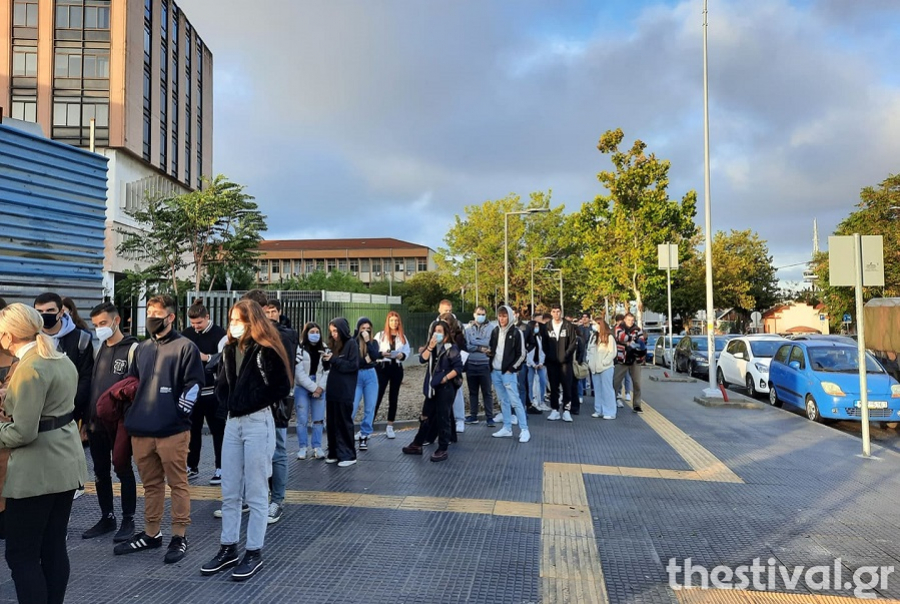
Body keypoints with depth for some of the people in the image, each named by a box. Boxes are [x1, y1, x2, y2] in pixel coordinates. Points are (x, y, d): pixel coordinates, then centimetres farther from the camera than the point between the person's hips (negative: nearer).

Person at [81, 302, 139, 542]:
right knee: (100, 472, 13)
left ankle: (128, 520, 12)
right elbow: (91, 383, 16)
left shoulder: (132, 348, -10)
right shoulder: (99, 348, 13)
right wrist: (89, 416, 10)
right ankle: (107, 517, 25)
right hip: (96, 421, 7)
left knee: (123, 471, 3)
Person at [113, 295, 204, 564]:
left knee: (177, 484, 2)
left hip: (172, 430, -6)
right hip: (141, 430, 7)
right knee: (150, 484, 16)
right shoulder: (142, 348, 18)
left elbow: (193, 385, -9)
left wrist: (178, 414, -12)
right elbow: (132, 383, 25)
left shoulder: (185, 346, -4)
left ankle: (179, 537, 11)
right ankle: (151, 534, 27)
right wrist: (132, 415, 16)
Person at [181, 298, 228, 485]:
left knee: (218, 430, 4)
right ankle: (192, 467, 25)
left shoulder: (219, 334, -9)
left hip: (212, 391, -5)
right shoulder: (186, 334, 8)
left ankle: (220, 468, 13)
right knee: (192, 429, 13)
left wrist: (207, 358, -20)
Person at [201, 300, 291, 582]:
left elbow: (282, 386, -14)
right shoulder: (229, 350, 11)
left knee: (255, 494, 2)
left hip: (258, 424, -7)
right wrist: (229, 402, 5)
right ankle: (228, 549, 26)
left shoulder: (266, 351, -12)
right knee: (229, 493, 13)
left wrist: (252, 403, -9)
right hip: (232, 423, 8)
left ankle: (254, 553, 13)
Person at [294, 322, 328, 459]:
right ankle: (302, 447, 11)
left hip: (320, 389, 3)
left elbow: (327, 370, 2)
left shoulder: (324, 349, 6)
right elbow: (299, 373, -12)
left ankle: (317, 447, 13)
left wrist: (320, 387, -10)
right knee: (302, 419, 0)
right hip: (302, 388, -3)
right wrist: (313, 388, -12)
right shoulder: (300, 349, -7)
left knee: (318, 420, 5)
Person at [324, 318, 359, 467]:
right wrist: (326, 359, -5)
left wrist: (334, 359, -16)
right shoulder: (333, 344, 12)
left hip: (345, 391, -7)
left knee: (344, 422, -2)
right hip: (332, 389, 7)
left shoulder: (351, 343, -7)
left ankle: (348, 455, 6)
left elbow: (353, 366, -13)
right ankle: (335, 453, 19)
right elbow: (329, 367, 17)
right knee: (331, 422, 9)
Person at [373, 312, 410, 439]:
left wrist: (402, 355, -14)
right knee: (377, 396, -8)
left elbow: (407, 351, 7)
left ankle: (390, 427, 16)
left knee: (393, 398, 8)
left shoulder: (403, 337, 12)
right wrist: (382, 353, -20)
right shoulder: (380, 335, 2)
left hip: (397, 368, 4)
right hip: (382, 367, -3)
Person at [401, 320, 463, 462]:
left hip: (445, 388, -6)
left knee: (442, 419, -1)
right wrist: (430, 347, -13)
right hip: (432, 387, 6)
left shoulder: (452, 348, -7)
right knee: (426, 417, 14)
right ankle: (417, 445, 24)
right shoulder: (432, 346, 12)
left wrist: (445, 378, -16)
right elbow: (422, 359, -3)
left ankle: (442, 450, 8)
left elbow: (458, 368, -12)